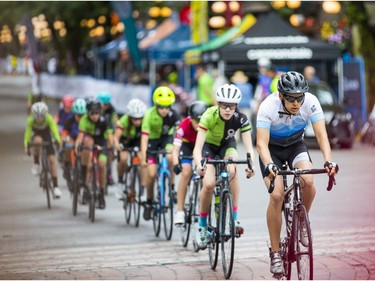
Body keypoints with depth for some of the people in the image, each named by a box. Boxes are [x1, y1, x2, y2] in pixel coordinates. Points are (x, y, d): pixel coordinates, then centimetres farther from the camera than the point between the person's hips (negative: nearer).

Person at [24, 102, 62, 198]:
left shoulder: (49, 118, -30)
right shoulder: (30, 120, -28)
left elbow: (54, 129, -43)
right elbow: (27, 132, -33)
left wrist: (57, 140, -61)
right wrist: (26, 146, -48)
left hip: (46, 135, 1)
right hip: (36, 135, -1)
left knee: (52, 159, -11)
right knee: (37, 140, -39)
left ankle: (55, 186, -3)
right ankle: (36, 164, -17)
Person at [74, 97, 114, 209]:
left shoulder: (103, 121, -26)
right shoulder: (84, 120, -25)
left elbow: (110, 135, -35)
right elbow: (80, 135, -36)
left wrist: (111, 144, -54)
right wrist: (77, 145, -54)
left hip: (101, 142, 0)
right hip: (89, 138, 0)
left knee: (102, 164, -20)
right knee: (88, 141, -35)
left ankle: (101, 193, -4)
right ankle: (84, 171, -25)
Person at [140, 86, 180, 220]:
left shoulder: (173, 114, -24)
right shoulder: (150, 114, -29)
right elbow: (144, 136, -33)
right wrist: (143, 157, -41)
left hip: (167, 138, 1)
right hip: (153, 140, -1)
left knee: (170, 158, -31)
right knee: (151, 174, -10)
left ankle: (172, 188, -11)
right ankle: (149, 202, 12)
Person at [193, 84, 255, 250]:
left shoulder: (241, 119, -27)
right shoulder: (209, 116, -33)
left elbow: (248, 146, -32)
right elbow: (198, 146, -38)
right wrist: (199, 164, -58)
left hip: (227, 145, 1)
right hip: (208, 145, -1)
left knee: (232, 170, -32)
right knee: (209, 184, -22)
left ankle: (234, 218, -25)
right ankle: (202, 226, 0)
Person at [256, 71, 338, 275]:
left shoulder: (311, 102, -26)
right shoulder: (268, 107, -31)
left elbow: (321, 134, -29)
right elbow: (262, 143, -35)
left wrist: (328, 160, -46)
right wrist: (269, 165, -53)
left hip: (296, 145, 2)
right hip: (273, 148, -2)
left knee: (308, 181, -28)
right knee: (276, 195, -21)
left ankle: (301, 223, 2)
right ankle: (275, 253, -9)